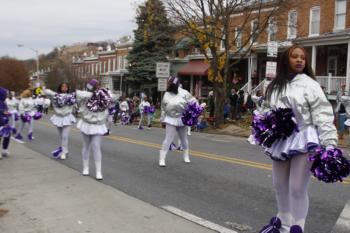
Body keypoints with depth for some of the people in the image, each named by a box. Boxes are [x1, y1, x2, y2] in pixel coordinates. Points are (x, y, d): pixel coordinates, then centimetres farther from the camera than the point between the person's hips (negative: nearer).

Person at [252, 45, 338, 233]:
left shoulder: (309, 84, -6)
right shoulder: (274, 86, 11)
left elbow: (322, 115, -12)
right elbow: (266, 110, 18)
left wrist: (330, 144, -19)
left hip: (303, 139, -6)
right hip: (280, 141, 6)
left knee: (297, 188, -4)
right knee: (280, 185, 17)